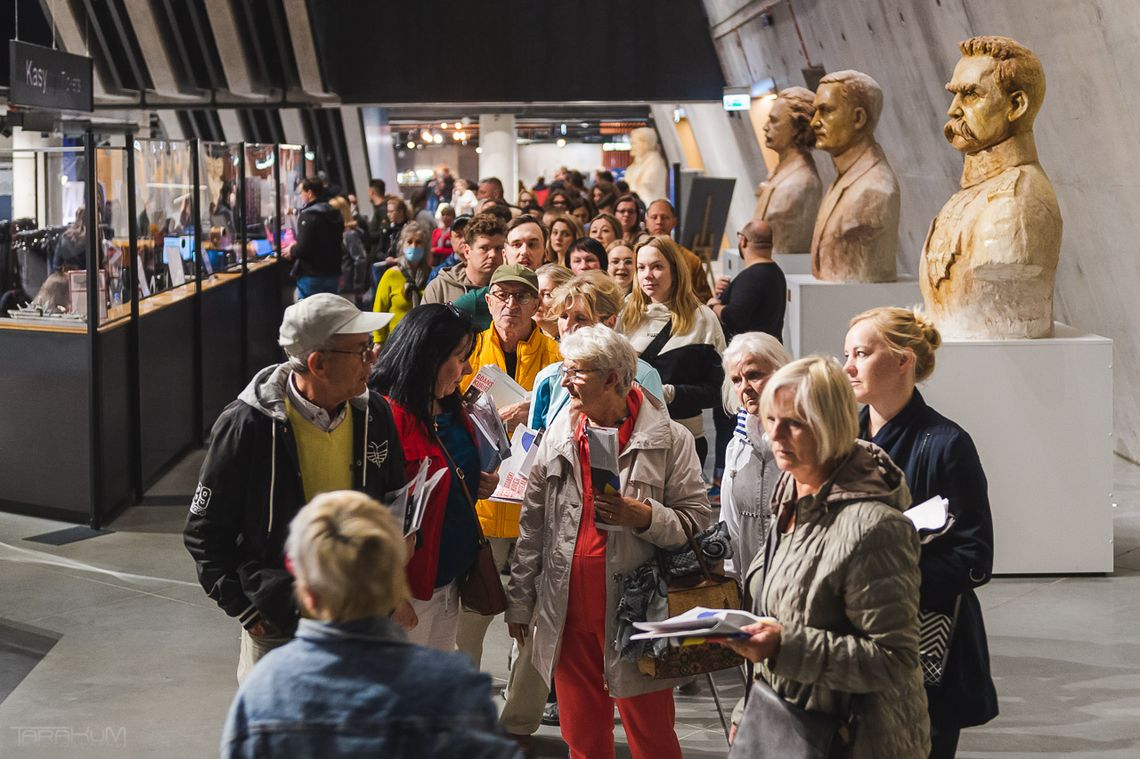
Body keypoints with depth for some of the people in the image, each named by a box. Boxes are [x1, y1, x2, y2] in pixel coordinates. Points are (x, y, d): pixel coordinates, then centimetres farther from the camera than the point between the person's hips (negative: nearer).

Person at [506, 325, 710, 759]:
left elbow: (697, 520, -6)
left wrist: (644, 516, -24)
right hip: (567, 613, 4)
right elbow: (533, 523, 12)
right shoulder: (559, 434, 9)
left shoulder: (668, 439, -5)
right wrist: (520, 600, 13)